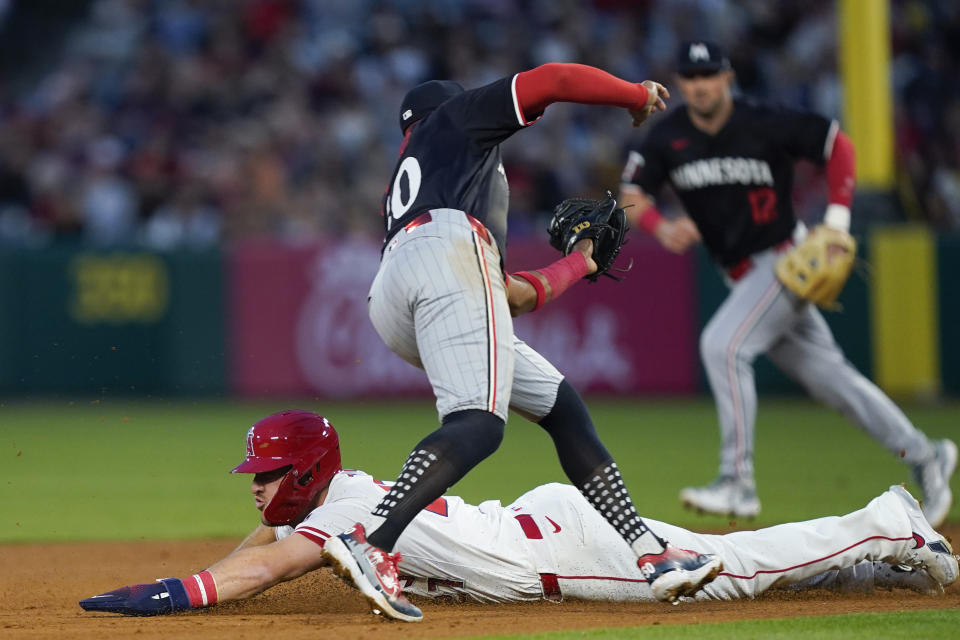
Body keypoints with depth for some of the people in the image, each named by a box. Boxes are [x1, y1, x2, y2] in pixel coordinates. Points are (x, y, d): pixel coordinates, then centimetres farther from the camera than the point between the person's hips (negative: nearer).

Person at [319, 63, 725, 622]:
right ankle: (371, 544, -43)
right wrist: (638, 95, 29)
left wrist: (578, 264, 51)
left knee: (562, 405, 11)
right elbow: (553, 80, 15)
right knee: (478, 423, -25)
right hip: (448, 249, -8)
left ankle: (652, 555, 3)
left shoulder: (399, 195, 42)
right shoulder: (458, 116, 29)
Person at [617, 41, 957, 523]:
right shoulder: (667, 138, -1)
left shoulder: (765, 125, -14)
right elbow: (631, 196, -5)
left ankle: (738, 485, -21)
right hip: (745, 278, 6)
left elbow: (837, 145, -6)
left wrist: (837, 220, -14)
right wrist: (661, 227, -26)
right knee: (826, 375, 9)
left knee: (722, 344, -24)